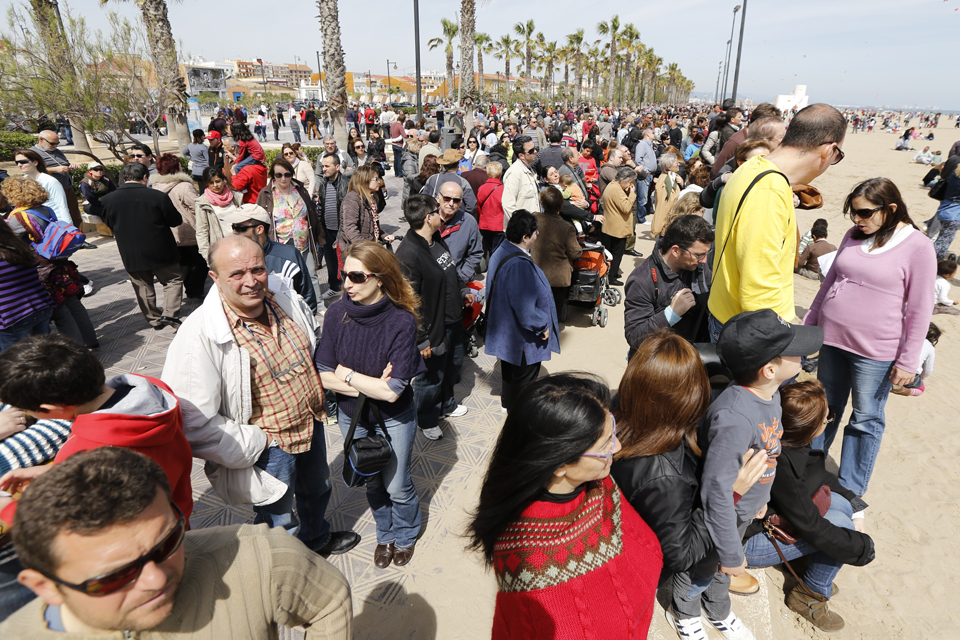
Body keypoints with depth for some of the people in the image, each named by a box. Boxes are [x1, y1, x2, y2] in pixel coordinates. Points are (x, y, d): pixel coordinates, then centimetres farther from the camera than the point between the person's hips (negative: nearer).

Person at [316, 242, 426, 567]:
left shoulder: (401, 322, -26)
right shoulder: (336, 314, -17)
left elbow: (392, 391, -27)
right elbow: (323, 375, -13)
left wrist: (347, 374, -18)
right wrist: (370, 387, -23)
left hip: (395, 418, -3)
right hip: (352, 416, 3)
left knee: (397, 487, 13)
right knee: (371, 483, 22)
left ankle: (406, 535, 46)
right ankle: (385, 534, 50)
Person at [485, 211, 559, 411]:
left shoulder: (501, 251, -3)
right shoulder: (519, 265, -34)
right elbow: (525, 307, -32)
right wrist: (542, 326, -15)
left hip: (505, 328, 10)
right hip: (523, 336, -9)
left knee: (510, 369, 28)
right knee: (524, 374, 12)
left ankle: (506, 402, 48)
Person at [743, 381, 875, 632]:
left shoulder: (783, 440, -9)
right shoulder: (781, 465, -35)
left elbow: (820, 476, 12)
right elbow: (812, 527, -24)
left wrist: (854, 505, 5)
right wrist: (864, 548, -9)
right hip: (744, 544, -8)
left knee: (841, 503, 2)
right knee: (839, 523, -14)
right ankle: (810, 595, 9)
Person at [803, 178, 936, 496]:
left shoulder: (918, 247, -10)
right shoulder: (853, 236, 6)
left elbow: (920, 310, -8)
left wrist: (908, 361, -8)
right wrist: (808, 324, 15)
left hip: (874, 352, -5)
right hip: (831, 340, 5)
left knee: (866, 419, 9)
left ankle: (850, 489, 24)